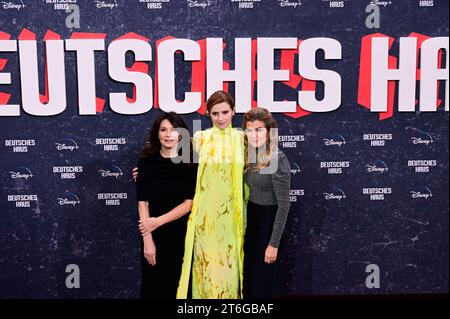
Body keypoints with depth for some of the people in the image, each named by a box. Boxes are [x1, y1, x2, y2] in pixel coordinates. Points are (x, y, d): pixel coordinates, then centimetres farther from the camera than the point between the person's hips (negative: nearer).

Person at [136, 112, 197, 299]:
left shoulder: (190, 162, -3)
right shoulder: (147, 161, -2)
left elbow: (189, 203, -8)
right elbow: (142, 202, -7)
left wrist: (157, 222, -13)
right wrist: (147, 239, -13)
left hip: (182, 234, 0)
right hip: (154, 235, 0)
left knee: (178, 285, 9)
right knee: (152, 285, 9)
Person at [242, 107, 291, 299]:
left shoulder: (277, 159, -19)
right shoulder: (249, 155, 3)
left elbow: (284, 204, -18)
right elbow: (249, 190, 7)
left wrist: (274, 243, -18)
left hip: (269, 220, -7)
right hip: (251, 217, 7)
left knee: (263, 281, 7)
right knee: (249, 275, 17)